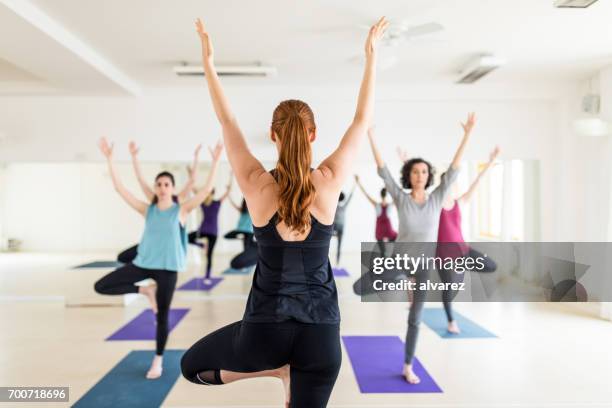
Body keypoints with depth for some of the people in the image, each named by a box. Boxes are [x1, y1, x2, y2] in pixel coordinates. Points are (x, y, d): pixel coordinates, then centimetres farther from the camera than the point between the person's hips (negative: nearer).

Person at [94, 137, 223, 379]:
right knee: (101, 286, -4)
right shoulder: (147, 210, 4)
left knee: (162, 316, 5)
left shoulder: (181, 210, -3)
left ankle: (158, 361, 26)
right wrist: (109, 159, -4)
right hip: (143, 263, 3)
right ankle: (146, 291, 12)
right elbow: (119, 188, 1)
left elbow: (207, 189, -12)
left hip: (167, 268, -3)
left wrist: (215, 161, -18)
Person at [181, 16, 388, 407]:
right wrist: (371, 54, 8)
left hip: (264, 328, -1)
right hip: (321, 331, 1)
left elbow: (228, 121, 2)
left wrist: (208, 60, 11)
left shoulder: (256, 185, -11)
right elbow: (362, 119, 2)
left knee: (191, 366, 27)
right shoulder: (329, 183, -10)